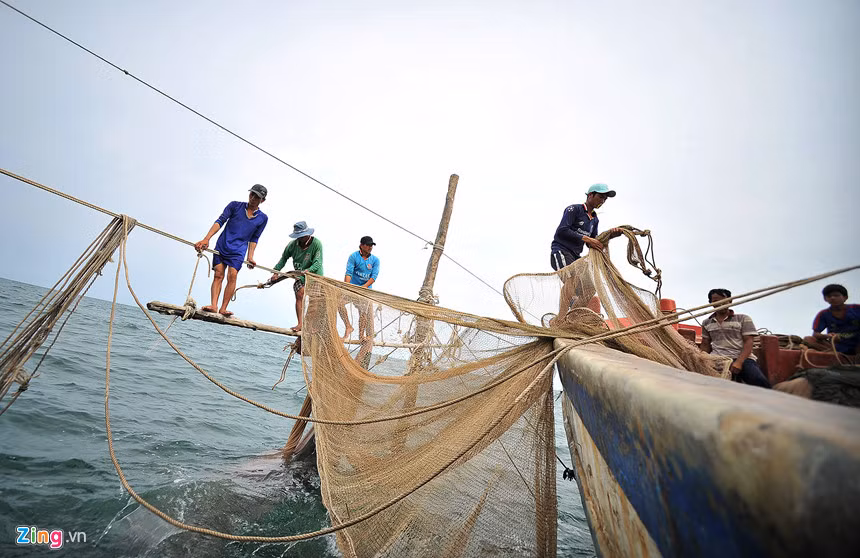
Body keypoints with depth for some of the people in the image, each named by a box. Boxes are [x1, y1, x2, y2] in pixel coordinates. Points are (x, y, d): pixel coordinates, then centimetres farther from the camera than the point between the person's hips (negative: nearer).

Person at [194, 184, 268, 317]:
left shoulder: (262, 218, 8)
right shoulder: (235, 206, 5)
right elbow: (220, 222, -2)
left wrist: (250, 257, 3)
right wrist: (206, 239, -13)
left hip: (238, 251, -1)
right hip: (222, 246, 1)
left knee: (232, 276, -15)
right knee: (218, 275, -7)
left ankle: (223, 309, -15)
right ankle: (213, 305, -11)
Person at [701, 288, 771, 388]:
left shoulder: (743, 319, 11)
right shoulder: (706, 323, 20)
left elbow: (748, 342, 2)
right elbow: (705, 345, 25)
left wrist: (739, 362, -14)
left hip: (742, 358, -1)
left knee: (760, 381, -33)